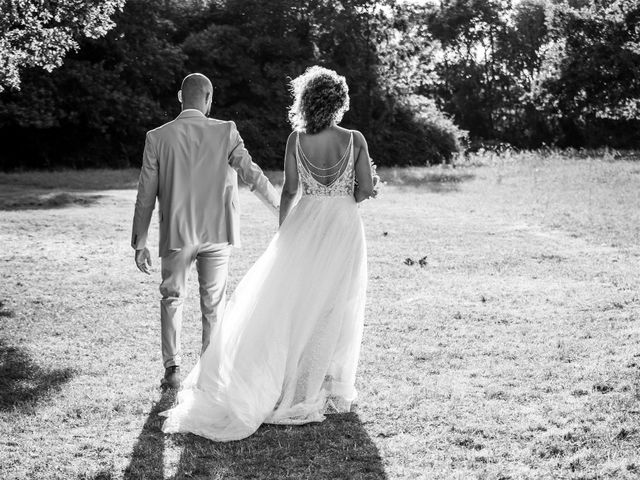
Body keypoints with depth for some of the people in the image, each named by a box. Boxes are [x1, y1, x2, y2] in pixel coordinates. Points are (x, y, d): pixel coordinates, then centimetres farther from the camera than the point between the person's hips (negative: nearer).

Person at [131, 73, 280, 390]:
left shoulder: (157, 137, -4)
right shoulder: (225, 132, -7)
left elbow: (146, 194, -2)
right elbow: (252, 174, -6)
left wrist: (139, 243, 4)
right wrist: (281, 210, 5)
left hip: (176, 233, 0)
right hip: (217, 233, 0)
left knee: (172, 298, 16)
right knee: (213, 303, 12)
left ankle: (172, 368, 7)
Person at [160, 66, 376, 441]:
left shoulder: (296, 139, -6)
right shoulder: (355, 139, -7)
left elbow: (290, 190, -2)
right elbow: (365, 190, -5)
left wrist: (283, 230, 11)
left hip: (305, 226, 1)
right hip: (344, 228, -1)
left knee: (288, 302, 9)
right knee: (335, 309, 9)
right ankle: (326, 390, 18)